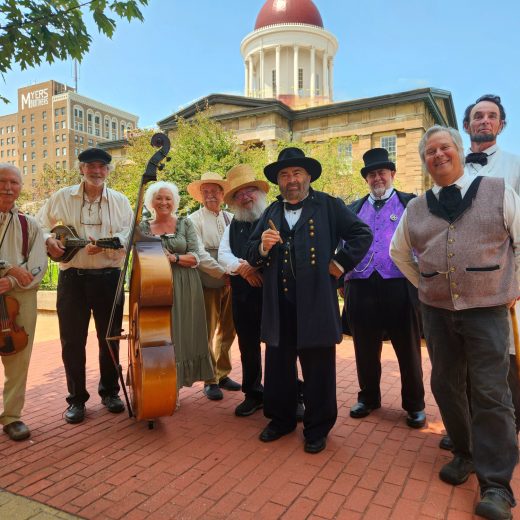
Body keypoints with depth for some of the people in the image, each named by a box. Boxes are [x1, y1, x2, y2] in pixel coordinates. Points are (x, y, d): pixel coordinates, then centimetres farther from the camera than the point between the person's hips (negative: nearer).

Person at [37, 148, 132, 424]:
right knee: (72, 341, 5)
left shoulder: (120, 201, 5)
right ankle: (76, 399, 20)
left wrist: (104, 244, -21)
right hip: (72, 278, 0)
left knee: (110, 338, 10)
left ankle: (109, 391, 28)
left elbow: (130, 233, -5)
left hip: (109, 277, 1)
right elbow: (40, 225, 12)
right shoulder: (61, 197, 5)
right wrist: (49, 240, -9)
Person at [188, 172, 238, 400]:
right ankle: (211, 381, 15)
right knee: (208, 332, 3)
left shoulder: (231, 218, 11)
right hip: (208, 283, -4)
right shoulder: (194, 220, -1)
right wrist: (221, 272, -21)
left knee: (227, 330, 13)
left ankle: (222, 374, 29)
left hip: (231, 281, 4)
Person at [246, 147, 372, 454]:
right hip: (278, 305, 4)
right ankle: (281, 419, 35)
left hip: (316, 302, -4)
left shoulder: (329, 206, 1)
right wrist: (263, 247, -11)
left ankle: (317, 429, 26)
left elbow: (362, 235, 0)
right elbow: (252, 256, 10)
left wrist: (340, 263, -6)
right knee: (278, 365, 14)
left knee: (318, 369, 8)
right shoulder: (271, 213, 13)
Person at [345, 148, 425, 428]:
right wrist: (343, 280, 9)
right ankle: (368, 398, 31)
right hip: (361, 287, 3)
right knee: (365, 349, 13)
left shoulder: (411, 204, 7)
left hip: (400, 287, -2)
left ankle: (414, 405, 26)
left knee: (408, 350, 8)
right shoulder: (354, 209, 15)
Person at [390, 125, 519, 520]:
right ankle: (465, 454, 31)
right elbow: (399, 253, 21)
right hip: (436, 311, 4)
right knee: (446, 386, 11)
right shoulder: (415, 209, 7)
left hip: (487, 310, -3)